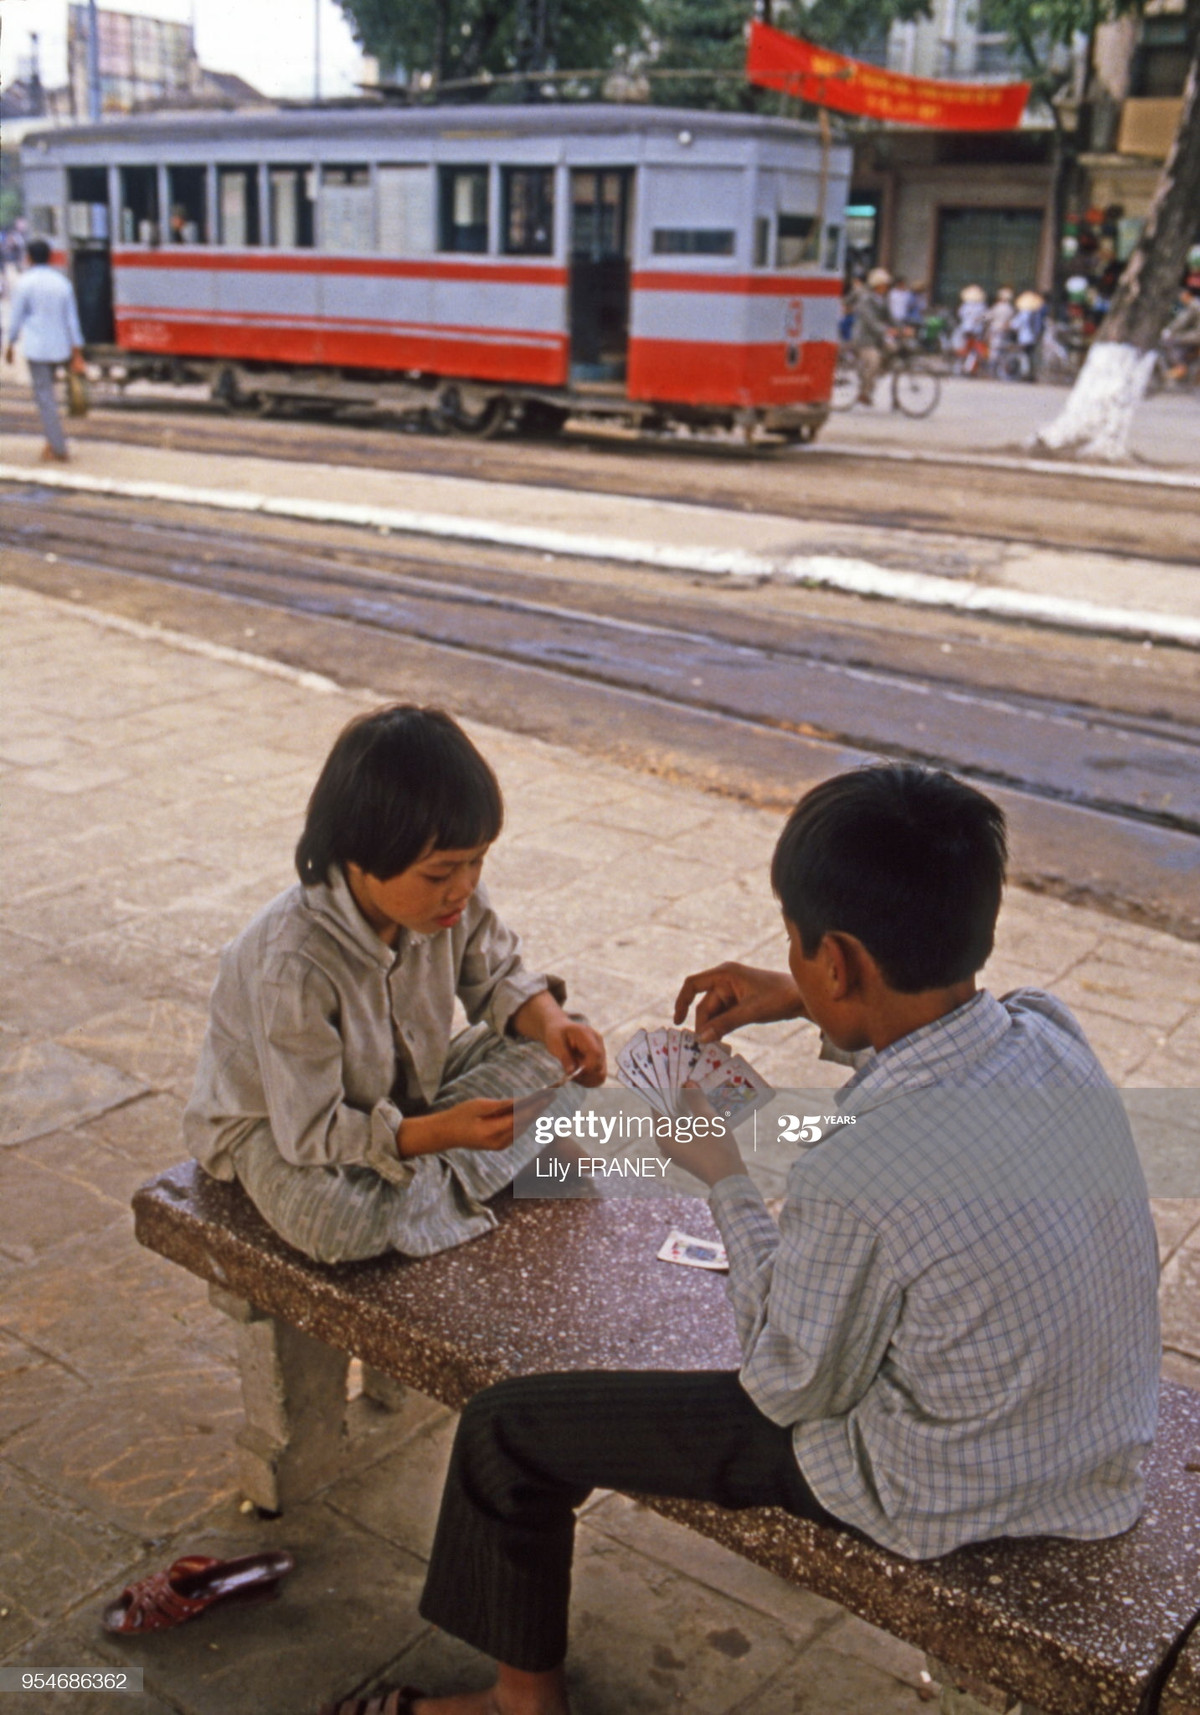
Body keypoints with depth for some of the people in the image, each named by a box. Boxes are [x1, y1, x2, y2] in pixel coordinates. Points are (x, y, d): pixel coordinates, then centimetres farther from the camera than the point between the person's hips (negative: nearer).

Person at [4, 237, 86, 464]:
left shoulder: (25, 282, -8)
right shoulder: (62, 282, 5)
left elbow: (16, 317, -4)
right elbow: (72, 320, 5)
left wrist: (11, 345, 9)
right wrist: (77, 354, 7)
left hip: (36, 348, -5)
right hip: (60, 347, 5)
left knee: (44, 395, -1)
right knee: (47, 391, 20)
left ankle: (59, 449, -5)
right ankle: (53, 441, 20)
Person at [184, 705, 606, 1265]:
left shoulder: (451, 902, -17)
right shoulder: (293, 965, -36)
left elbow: (498, 976, 3)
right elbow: (311, 1130, -31)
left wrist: (549, 1021, -20)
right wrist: (442, 1132, -41)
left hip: (407, 1090, 6)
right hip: (279, 1126, -6)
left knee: (560, 1056, -9)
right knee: (336, 1222, -39)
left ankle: (429, 1175, -16)